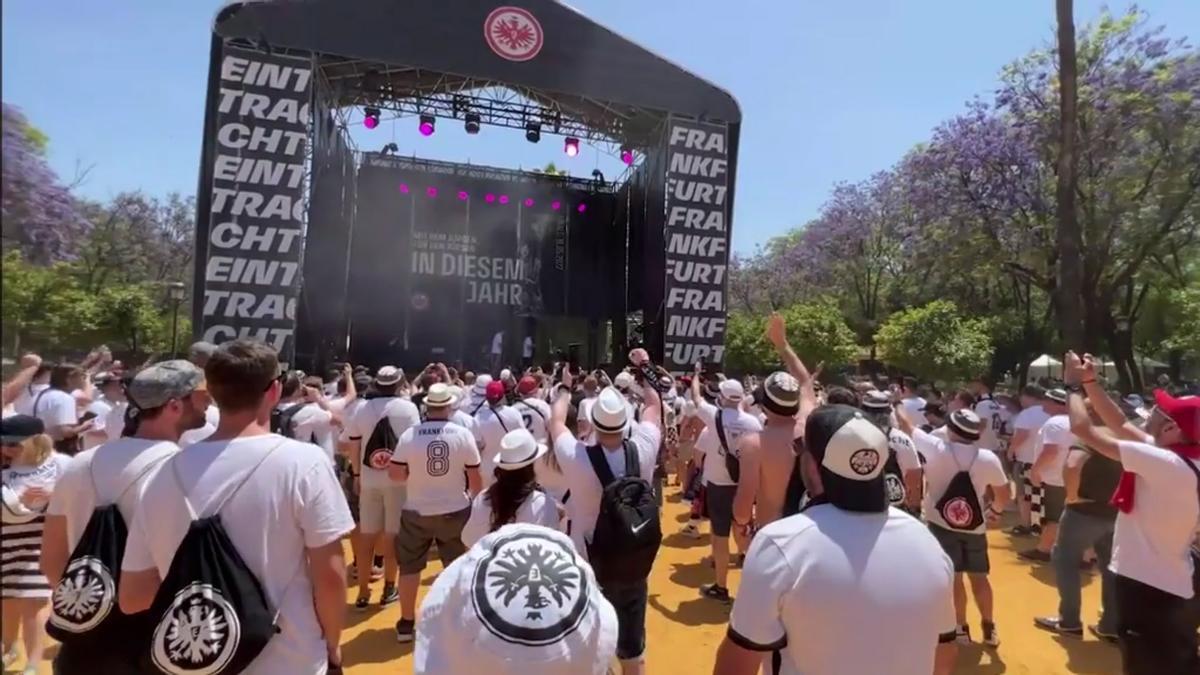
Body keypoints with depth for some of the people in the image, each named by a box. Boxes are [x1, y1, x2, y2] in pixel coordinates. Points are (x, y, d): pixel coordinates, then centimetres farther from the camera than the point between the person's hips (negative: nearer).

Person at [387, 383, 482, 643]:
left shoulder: (409, 435, -11)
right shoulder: (463, 434, -11)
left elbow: (395, 474, -8)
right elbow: (474, 477, -6)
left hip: (417, 512, 0)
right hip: (455, 511, 1)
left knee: (409, 566, 17)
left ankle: (407, 622, 25)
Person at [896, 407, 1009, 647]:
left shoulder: (936, 448, -14)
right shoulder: (989, 458, -6)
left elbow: (906, 425, -3)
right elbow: (1003, 495, 5)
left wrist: (896, 405, 13)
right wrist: (996, 511, 25)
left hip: (941, 524, -2)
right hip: (975, 526, 3)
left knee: (954, 576, 8)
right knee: (978, 576, 17)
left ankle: (961, 628, 17)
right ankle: (989, 628, 27)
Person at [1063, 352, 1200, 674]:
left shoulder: (1165, 463, -25)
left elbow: (1083, 429, -23)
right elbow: (1120, 426, 9)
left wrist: (1074, 385, -8)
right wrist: (1090, 382, 4)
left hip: (1147, 585, -9)